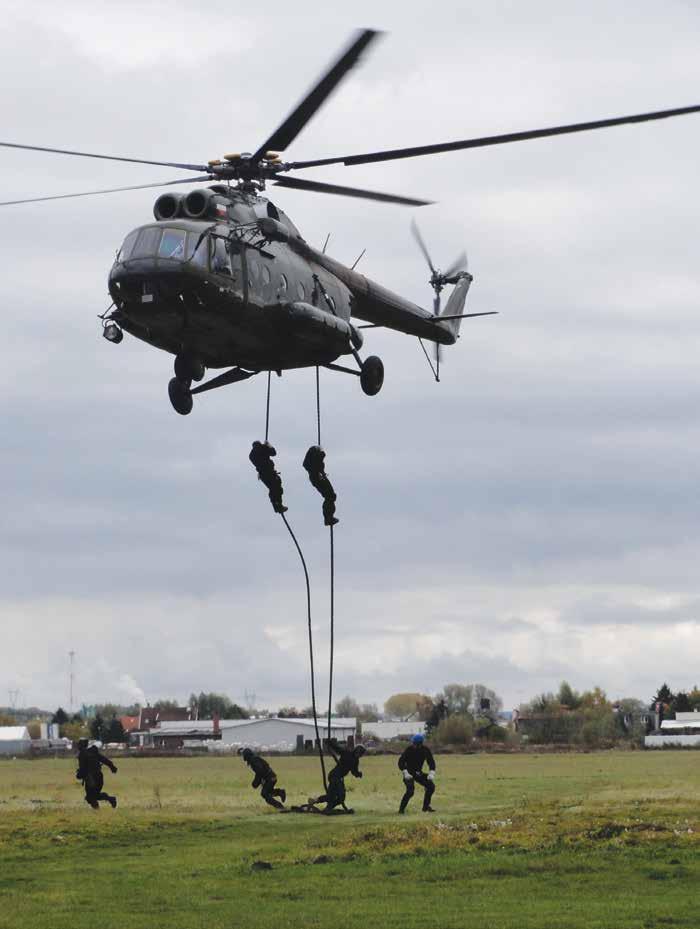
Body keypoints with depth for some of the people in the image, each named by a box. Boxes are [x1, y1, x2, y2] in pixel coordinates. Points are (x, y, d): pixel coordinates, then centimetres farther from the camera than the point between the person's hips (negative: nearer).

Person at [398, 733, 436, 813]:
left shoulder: (425, 750, -6)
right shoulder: (409, 750, -18)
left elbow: (431, 761, 2)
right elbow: (401, 762, -18)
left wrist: (431, 774, -12)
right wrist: (405, 773, -29)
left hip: (418, 773, 5)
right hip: (409, 772, -5)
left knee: (431, 786, -5)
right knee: (410, 790, -26)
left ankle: (426, 807, 10)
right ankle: (401, 809, -16)